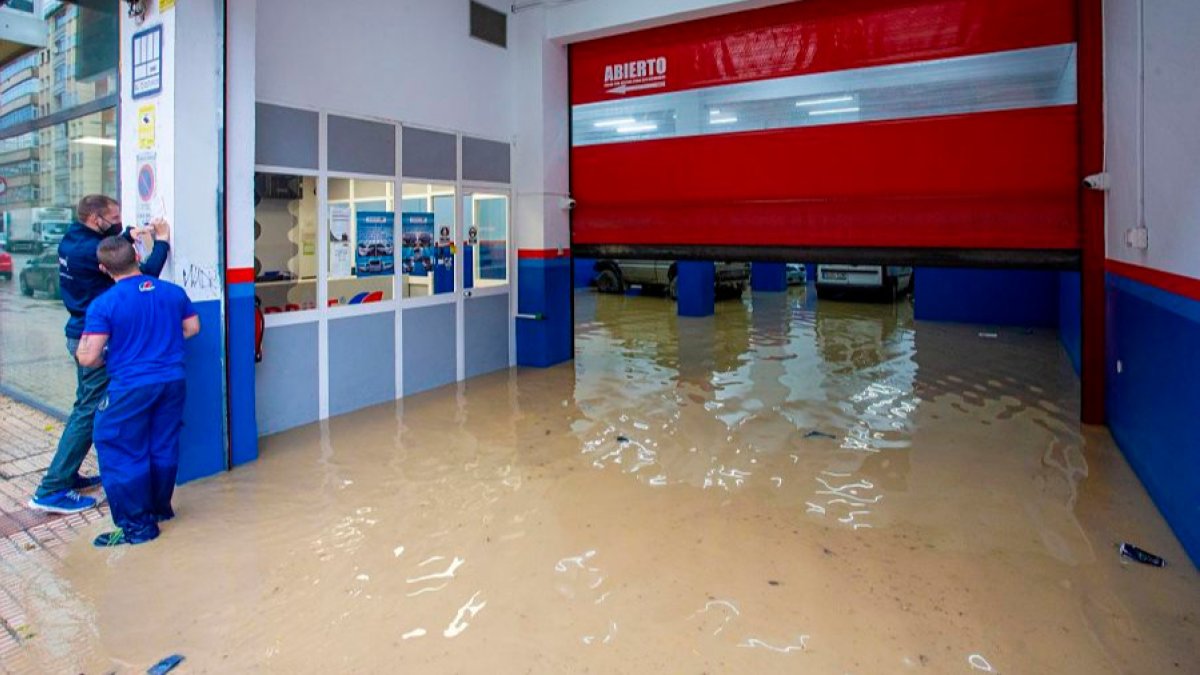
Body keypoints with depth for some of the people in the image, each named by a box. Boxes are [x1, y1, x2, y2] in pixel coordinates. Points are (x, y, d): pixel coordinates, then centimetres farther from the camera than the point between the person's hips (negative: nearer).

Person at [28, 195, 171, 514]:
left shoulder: (71, 242, 6)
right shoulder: (90, 249, -22)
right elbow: (144, 276, -24)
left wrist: (129, 236, 15)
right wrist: (161, 241, -12)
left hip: (80, 334, 10)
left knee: (85, 405, 19)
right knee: (90, 412, -4)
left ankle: (66, 474, 28)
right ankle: (52, 490, 0)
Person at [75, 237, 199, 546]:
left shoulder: (104, 304, -12)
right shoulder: (173, 292, 1)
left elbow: (87, 358, -12)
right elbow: (192, 328, 14)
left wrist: (105, 359, 10)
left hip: (130, 387, -5)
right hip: (173, 382, 5)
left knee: (123, 454, 7)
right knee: (164, 448, 17)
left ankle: (137, 524, 11)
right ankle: (160, 508, 32)